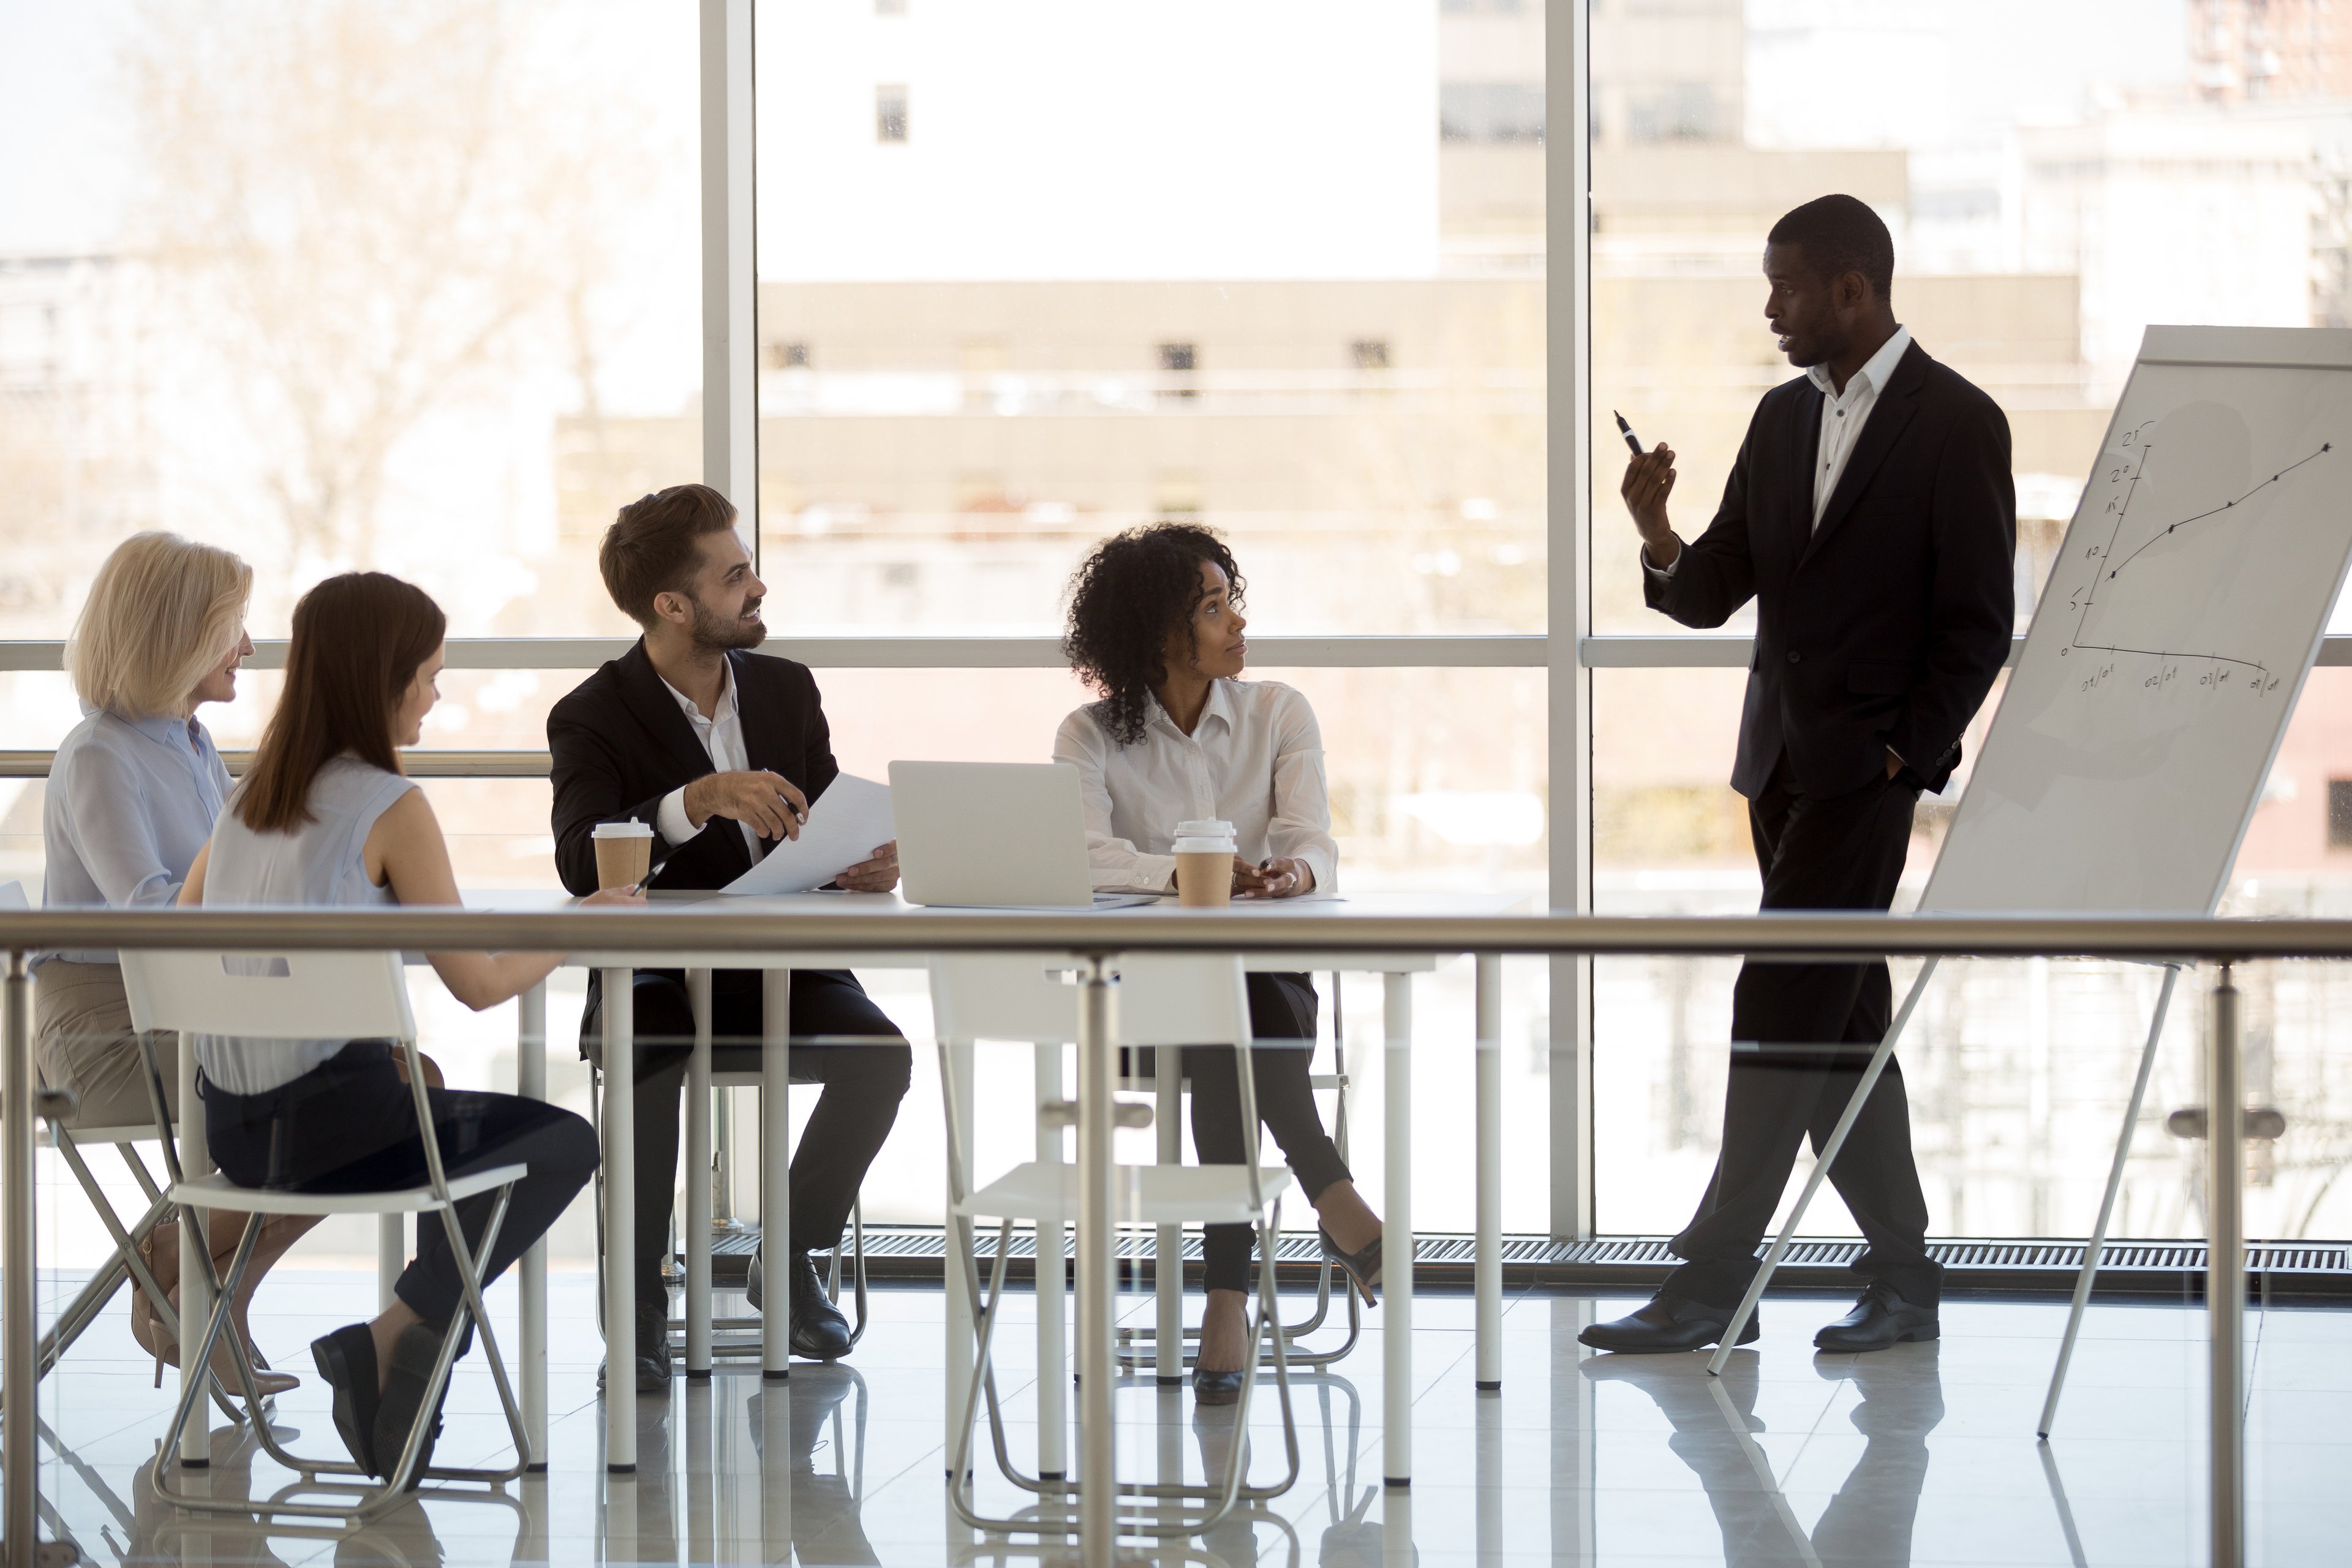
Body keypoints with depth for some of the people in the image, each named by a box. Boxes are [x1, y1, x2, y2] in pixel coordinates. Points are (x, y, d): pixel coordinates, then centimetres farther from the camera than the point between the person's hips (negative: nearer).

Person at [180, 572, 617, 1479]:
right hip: (329, 1118, -7)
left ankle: (410, 1341, 19)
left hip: (232, 1123, 7)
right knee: (564, 1141, 11)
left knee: (444, 1109, 31)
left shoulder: (252, 793, 9)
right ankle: (395, 1335, 0)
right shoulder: (391, 808, -11)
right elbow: (478, 982, -9)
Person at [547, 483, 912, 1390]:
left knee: (880, 1051, -25)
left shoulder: (787, 690, 9)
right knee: (651, 1066, -37)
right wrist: (702, 800, -39)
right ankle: (639, 1306, -20)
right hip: (655, 980, -4)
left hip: (778, 970, 4)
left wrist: (865, 866, -12)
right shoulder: (595, 718, -8)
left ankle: (789, 1258, -1)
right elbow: (580, 862, -25)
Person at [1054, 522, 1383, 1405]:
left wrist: (1294, 872, -32)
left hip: (1269, 977, 1)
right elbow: (1084, 856, -16)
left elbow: (1315, 843, -6)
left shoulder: (1278, 714, 8)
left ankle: (1228, 1293, -40)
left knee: (1230, 1036, -34)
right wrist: (1182, 875, -35)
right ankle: (1333, 1199, -41)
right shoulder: (1092, 737, 3)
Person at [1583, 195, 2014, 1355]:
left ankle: (1713, 1279, -11)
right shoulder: (1784, 419, 13)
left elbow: (1978, 623, -9)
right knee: (1840, 1023, 9)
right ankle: (1902, 1278, 17)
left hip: (1868, 765, -7)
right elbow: (1712, 596, 11)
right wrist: (1661, 541, -9)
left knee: (1782, 1009, -11)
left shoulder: (1956, 423, -8)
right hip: (1782, 760, 7)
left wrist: (1905, 757, -13)